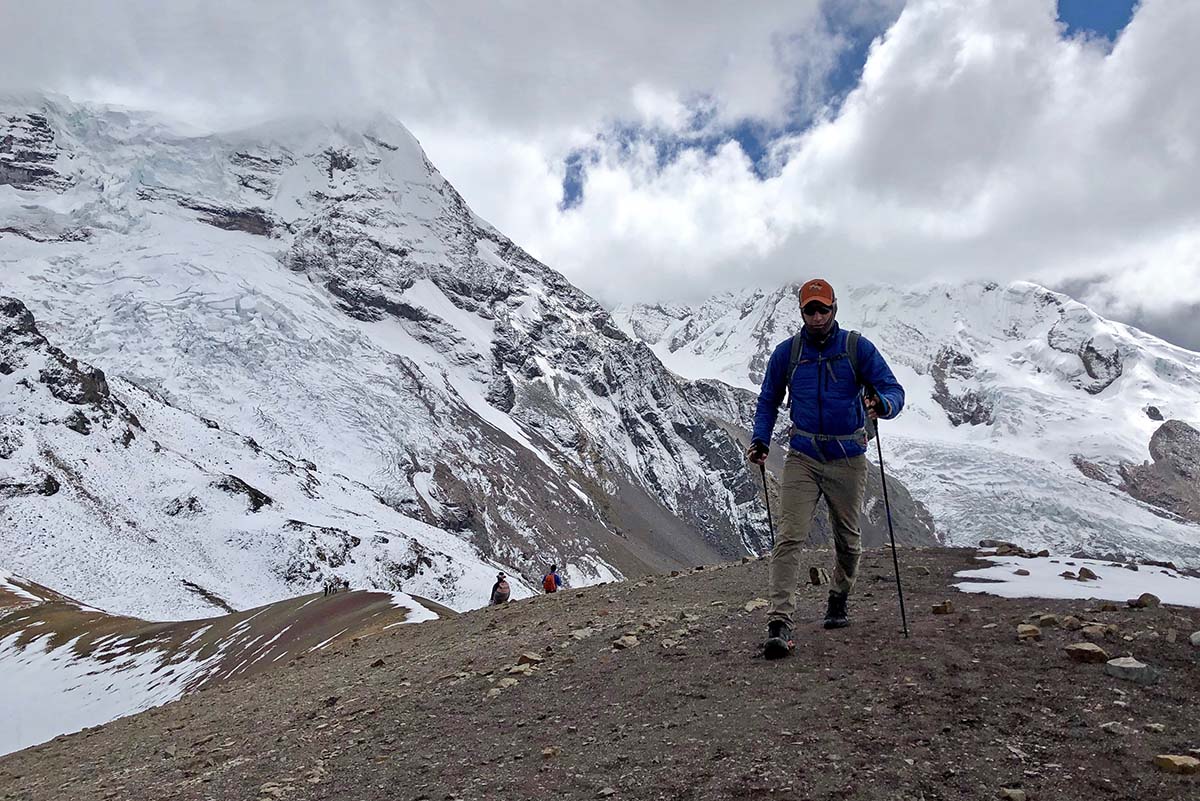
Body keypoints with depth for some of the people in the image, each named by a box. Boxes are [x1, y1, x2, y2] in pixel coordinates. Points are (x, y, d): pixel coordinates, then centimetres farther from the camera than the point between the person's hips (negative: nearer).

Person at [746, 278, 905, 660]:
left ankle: (839, 599, 41)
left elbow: (893, 389, -6)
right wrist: (760, 441, -1)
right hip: (802, 457, 0)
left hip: (848, 460, 0)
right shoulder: (786, 352, 2)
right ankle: (779, 624, -16)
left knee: (848, 538, 15)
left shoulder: (857, 347, -3)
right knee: (789, 538, -13)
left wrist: (881, 404, -30)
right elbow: (768, 400, 14)